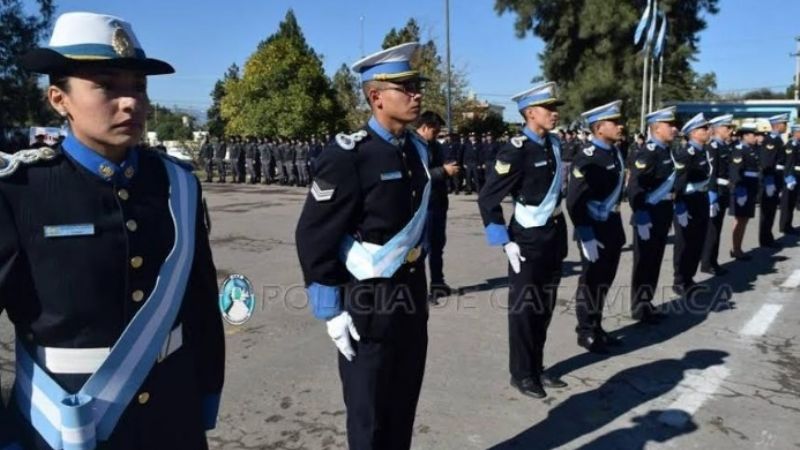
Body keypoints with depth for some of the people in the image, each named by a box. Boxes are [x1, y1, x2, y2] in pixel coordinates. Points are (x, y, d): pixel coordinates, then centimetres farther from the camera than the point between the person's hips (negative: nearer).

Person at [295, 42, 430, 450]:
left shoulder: (417, 150, 5)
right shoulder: (348, 157, -19)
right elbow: (313, 238, -18)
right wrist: (331, 311, -16)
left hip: (411, 290, 7)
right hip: (368, 297, -7)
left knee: (404, 402, 19)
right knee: (370, 414, 10)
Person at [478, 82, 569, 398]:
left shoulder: (554, 144, 4)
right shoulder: (516, 151, -18)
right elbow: (487, 199, -18)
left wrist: (560, 232, 17)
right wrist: (506, 242, -18)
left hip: (554, 236, 7)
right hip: (528, 239, -7)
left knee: (545, 307, 16)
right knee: (524, 308, 6)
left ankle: (537, 368, 31)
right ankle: (522, 373, 21)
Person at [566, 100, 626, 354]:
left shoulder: (615, 153, 8)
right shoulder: (587, 157, -18)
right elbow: (574, 201, -22)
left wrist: (618, 227, 17)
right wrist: (586, 236, -23)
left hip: (613, 228, 8)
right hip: (595, 230, -8)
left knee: (604, 281, 17)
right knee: (591, 283, 6)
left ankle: (597, 329, 31)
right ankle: (586, 333, 21)